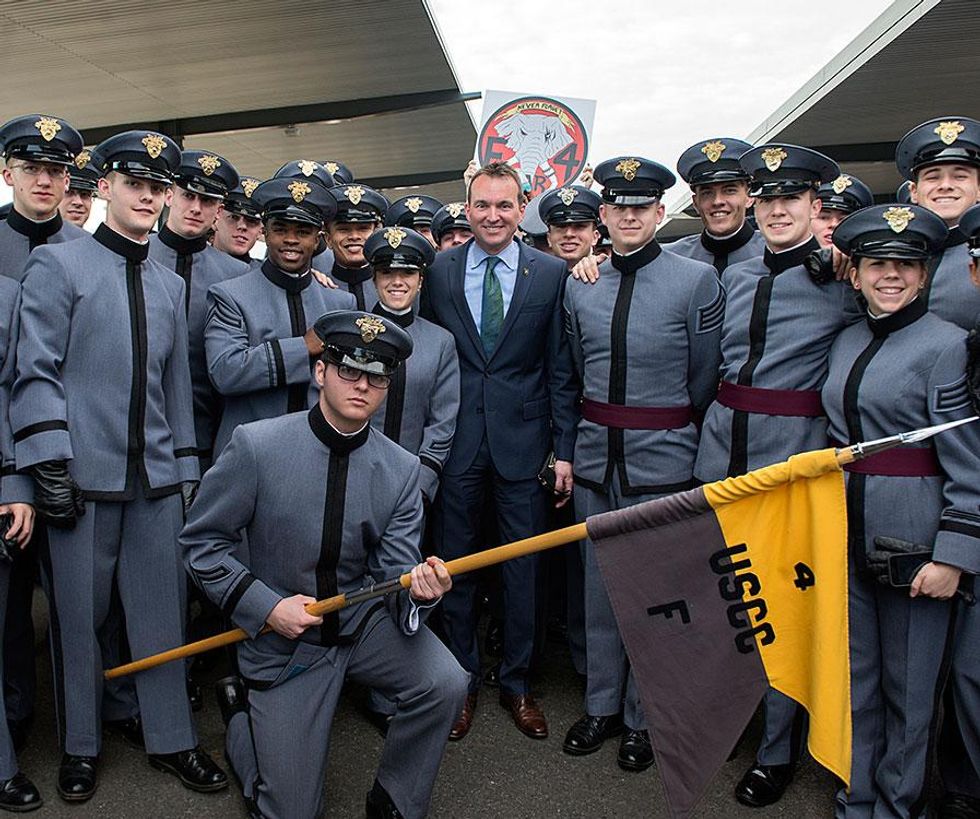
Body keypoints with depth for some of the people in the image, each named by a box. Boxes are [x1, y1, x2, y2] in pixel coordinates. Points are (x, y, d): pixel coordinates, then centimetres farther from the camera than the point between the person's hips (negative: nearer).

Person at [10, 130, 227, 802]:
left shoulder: (171, 285, 15)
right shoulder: (58, 264, 1)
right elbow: (36, 372, -6)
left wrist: (186, 467, 12)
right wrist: (51, 464, -12)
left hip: (158, 477, 4)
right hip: (82, 475, -4)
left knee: (163, 613, 9)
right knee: (79, 616, 9)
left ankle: (171, 740, 24)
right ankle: (81, 746, 28)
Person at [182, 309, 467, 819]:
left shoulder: (402, 469, -9)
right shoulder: (256, 446, -17)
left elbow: (393, 575, -8)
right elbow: (201, 542, -9)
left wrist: (418, 590, -32)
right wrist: (267, 607, -18)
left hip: (365, 622, 3)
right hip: (283, 640, -2)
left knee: (444, 683, -24)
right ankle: (240, 708, 34)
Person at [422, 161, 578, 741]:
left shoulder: (551, 274, 1)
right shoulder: (439, 271, 3)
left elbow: (561, 368, 1)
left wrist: (564, 449, -3)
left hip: (524, 440, 0)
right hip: (457, 442, 1)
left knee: (524, 568, 10)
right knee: (455, 564, 11)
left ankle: (518, 684, 30)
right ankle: (463, 682, 31)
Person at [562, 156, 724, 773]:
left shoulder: (698, 280, -6)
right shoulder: (580, 286, 6)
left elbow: (704, 381, 0)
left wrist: (667, 432, 9)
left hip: (663, 462, -4)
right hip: (596, 459, 4)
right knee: (599, 586, 14)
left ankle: (644, 718, 27)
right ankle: (601, 706, 32)